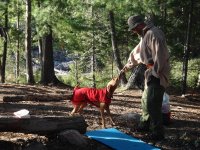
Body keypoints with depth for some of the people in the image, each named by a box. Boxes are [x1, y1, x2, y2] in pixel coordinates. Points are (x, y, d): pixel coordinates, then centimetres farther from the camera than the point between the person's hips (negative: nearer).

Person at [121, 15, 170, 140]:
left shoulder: (154, 33, -17)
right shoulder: (146, 35, 18)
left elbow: (160, 55, -24)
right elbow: (136, 52, 30)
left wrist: (155, 73, -22)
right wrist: (127, 66, 37)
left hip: (157, 74, -10)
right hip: (151, 73, 10)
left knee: (152, 104, -9)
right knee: (145, 100, 19)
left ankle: (158, 133, -2)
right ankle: (145, 124, 33)